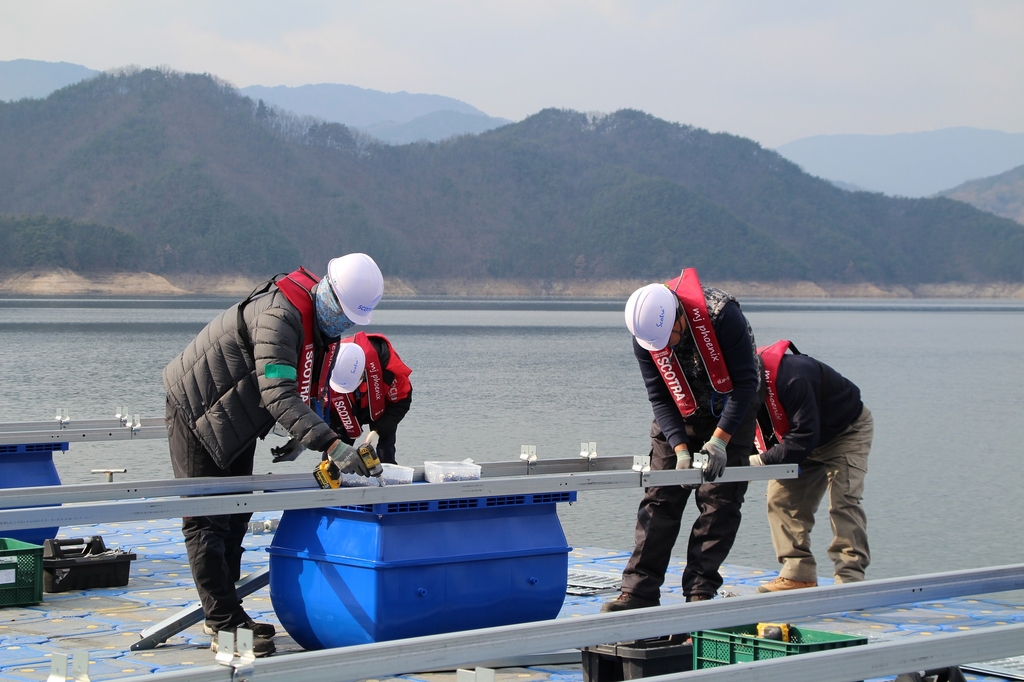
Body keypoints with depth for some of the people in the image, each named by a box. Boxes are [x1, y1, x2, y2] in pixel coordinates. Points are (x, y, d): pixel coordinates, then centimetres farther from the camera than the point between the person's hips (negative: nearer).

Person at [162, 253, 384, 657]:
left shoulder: (325, 326, -3)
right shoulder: (280, 316, -33)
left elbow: (310, 389, 11)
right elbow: (277, 393, -44)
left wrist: (299, 437, -4)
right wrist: (331, 445, -51)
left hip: (236, 419, 10)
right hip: (196, 409, -10)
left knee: (236, 515, 13)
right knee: (206, 518, -6)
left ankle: (222, 615, 21)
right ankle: (226, 627, -6)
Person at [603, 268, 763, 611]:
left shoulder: (721, 315, -32)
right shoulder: (644, 337, -19)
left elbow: (745, 382, -25)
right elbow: (659, 398, -12)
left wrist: (719, 439, -29)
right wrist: (680, 447, -24)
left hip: (730, 415, -3)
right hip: (678, 416, 3)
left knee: (718, 501, -9)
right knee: (659, 499, -4)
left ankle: (700, 592, -6)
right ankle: (639, 591, -5)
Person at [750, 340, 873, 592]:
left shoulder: (793, 378, -40)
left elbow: (805, 437, -40)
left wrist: (761, 461, -40)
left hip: (848, 431, -8)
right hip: (808, 439, 8)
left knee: (842, 500, -19)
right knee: (781, 495, -3)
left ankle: (850, 577, -16)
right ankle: (798, 574, -1)